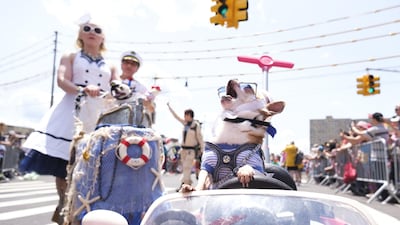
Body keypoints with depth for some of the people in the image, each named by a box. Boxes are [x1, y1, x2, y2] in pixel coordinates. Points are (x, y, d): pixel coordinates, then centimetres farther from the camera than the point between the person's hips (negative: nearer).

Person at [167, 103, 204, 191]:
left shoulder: (196, 125, -11)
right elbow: (176, 116, 16)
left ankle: (183, 185, -10)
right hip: (183, 149, 7)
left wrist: (202, 150, -6)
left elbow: (200, 138, -7)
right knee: (184, 168, 11)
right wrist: (169, 106, 19)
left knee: (187, 167, -10)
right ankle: (188, 183, 21)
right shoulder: (185, 123, 6)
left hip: (191, 150, -7)